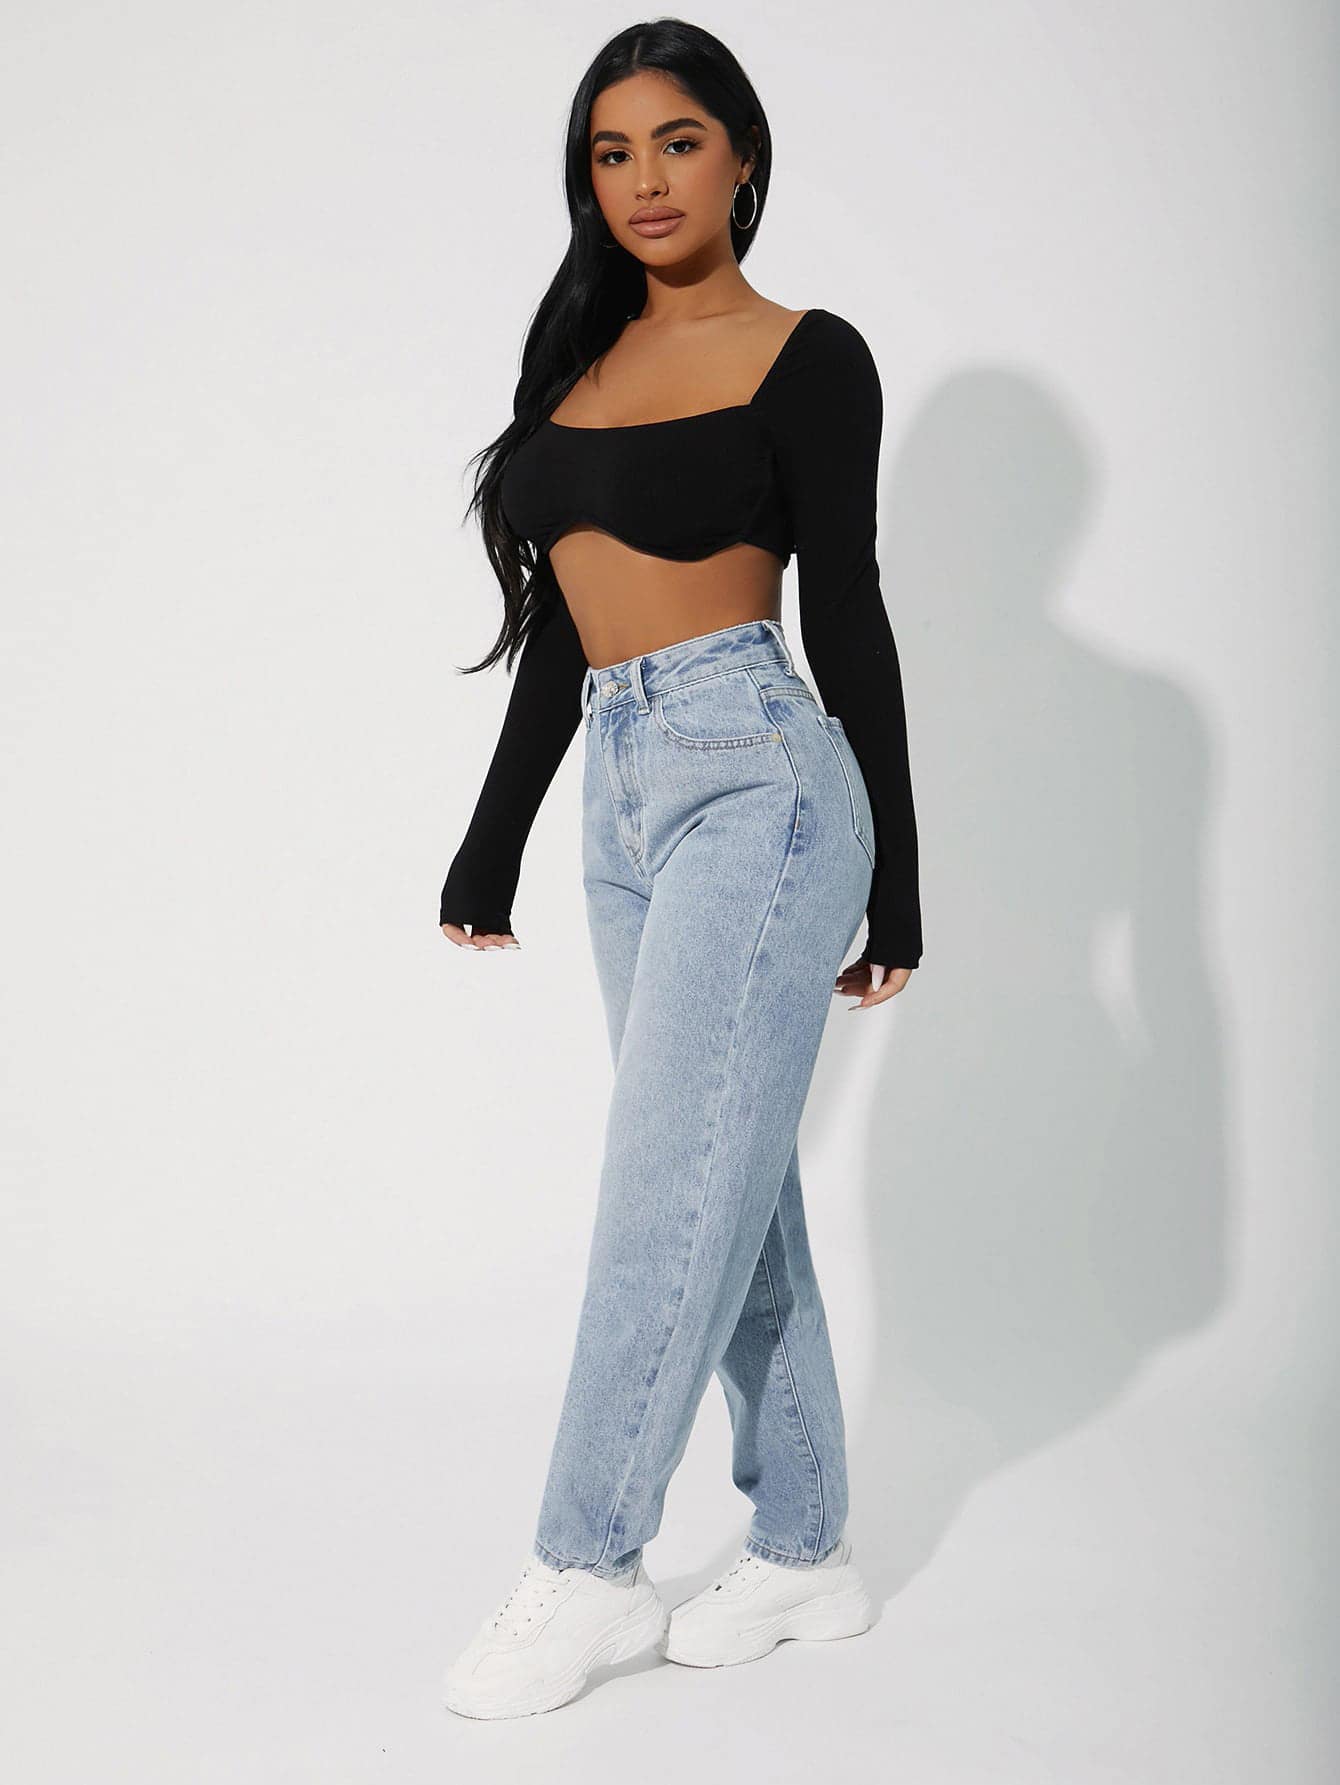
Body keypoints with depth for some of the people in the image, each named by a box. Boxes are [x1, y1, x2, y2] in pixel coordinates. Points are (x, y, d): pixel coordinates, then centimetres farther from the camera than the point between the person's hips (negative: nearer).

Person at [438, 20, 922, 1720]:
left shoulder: (806, 358, -2)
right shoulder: (583, 354, 16)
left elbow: (847, 620, -3)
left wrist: (891, 883, -2)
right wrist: (492, 844, 18)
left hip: (754, 777, -7)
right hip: (625, 793, 7)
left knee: (673, 1180, -6)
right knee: (733, 1185, 10)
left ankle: (586, 1569, 4)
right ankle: (805, 1552, 21)